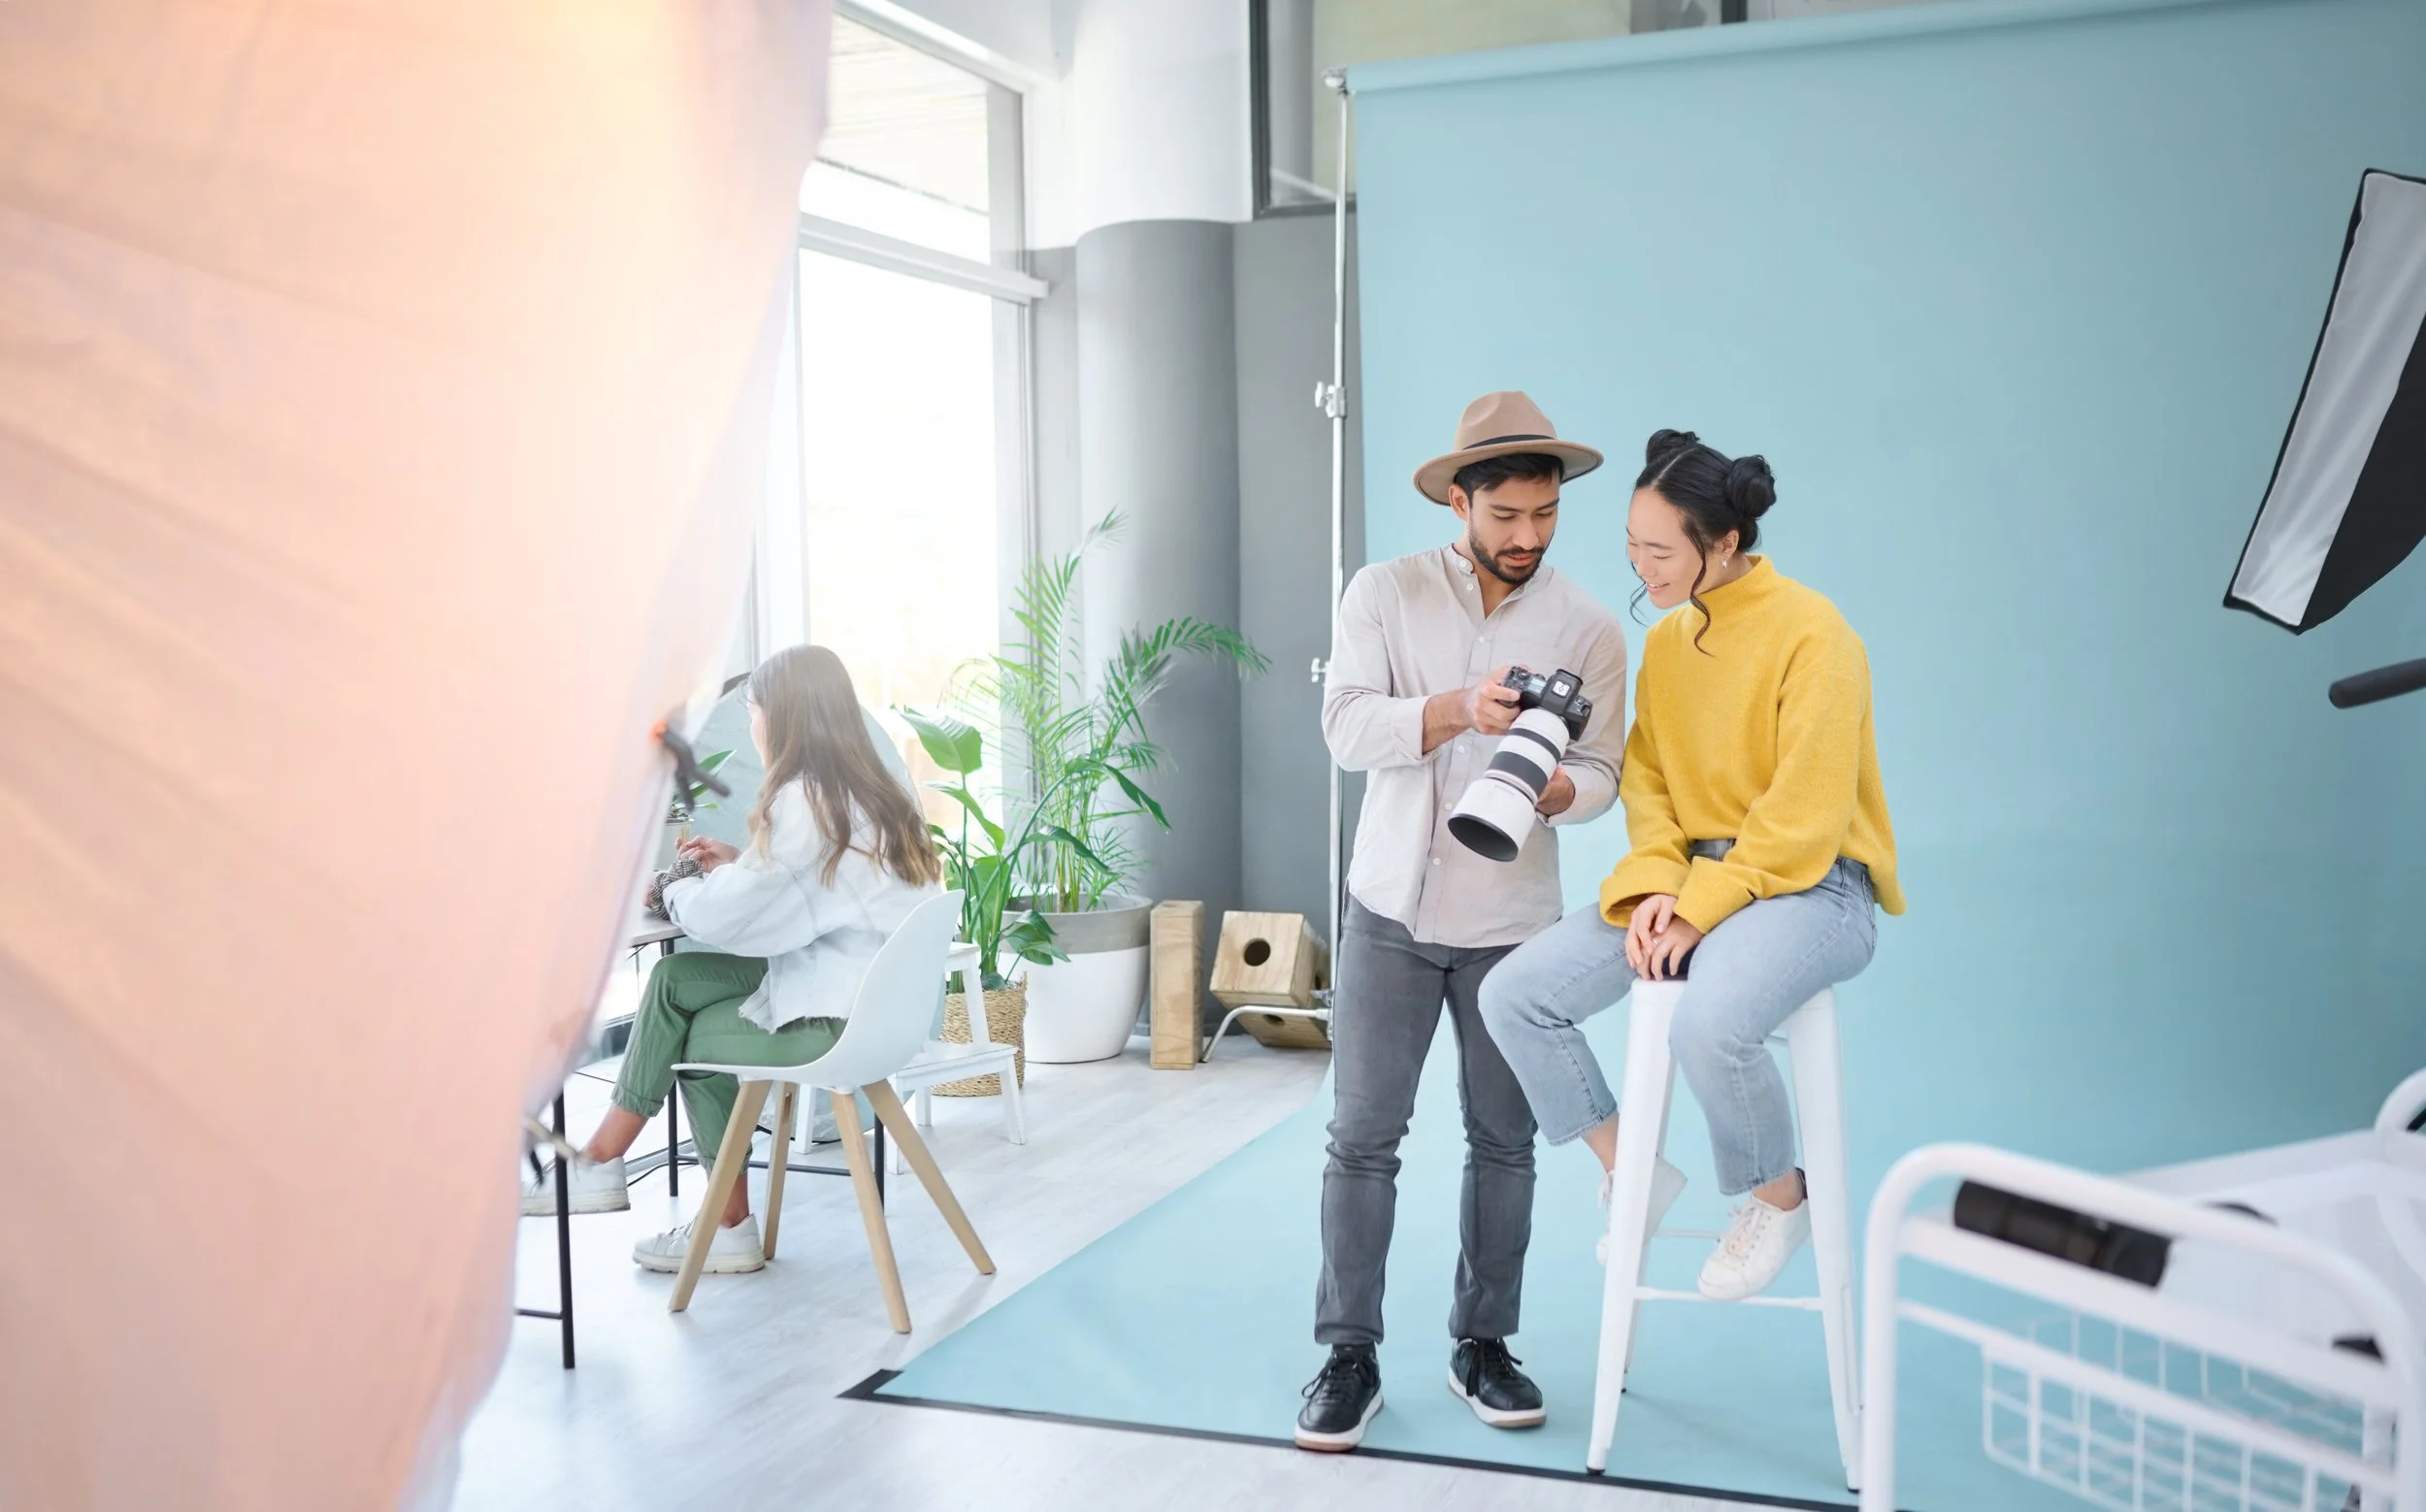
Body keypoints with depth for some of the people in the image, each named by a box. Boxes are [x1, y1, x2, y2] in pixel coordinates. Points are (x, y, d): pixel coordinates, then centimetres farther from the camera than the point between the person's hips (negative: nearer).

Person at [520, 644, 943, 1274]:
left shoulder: (803, 798, -17)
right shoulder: (875, 790, 9)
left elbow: (720, 916, -12)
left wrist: (675, 891, 9)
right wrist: (741, 866, 16)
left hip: (841, 1019, -8)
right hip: (879, 993, 8)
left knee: (697, 1037, 15)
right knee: (675, 980, 11)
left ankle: (730, 1225, 27)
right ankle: (601, 1163, 13)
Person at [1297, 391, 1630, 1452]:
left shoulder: (1589, 630, 0)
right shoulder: (1384, 594, -3)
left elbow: (1602, 771, -1)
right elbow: (1348, 728, -14)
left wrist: (1556, 789, -25)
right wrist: (1458, 711, -32)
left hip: (1512, 923, 1)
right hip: (1391, 912, -1)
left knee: (1504, 1141, 9)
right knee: (1362, 1135, 0)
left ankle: (1481, 1345, 25)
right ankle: (1349, 1355, 12)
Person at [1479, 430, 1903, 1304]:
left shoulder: (1811, 633, -13)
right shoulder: (1666, 641, 10)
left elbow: (1804, 814, -17)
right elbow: (1647, 781, 9)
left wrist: (1701, 908, -18)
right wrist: (1653, 887, -8)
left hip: (1811, 884, -7)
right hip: (1690, 879, 7)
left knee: (1709, 1024, -37)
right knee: (1514, 995, -9)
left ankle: (1779, 1200, -4)